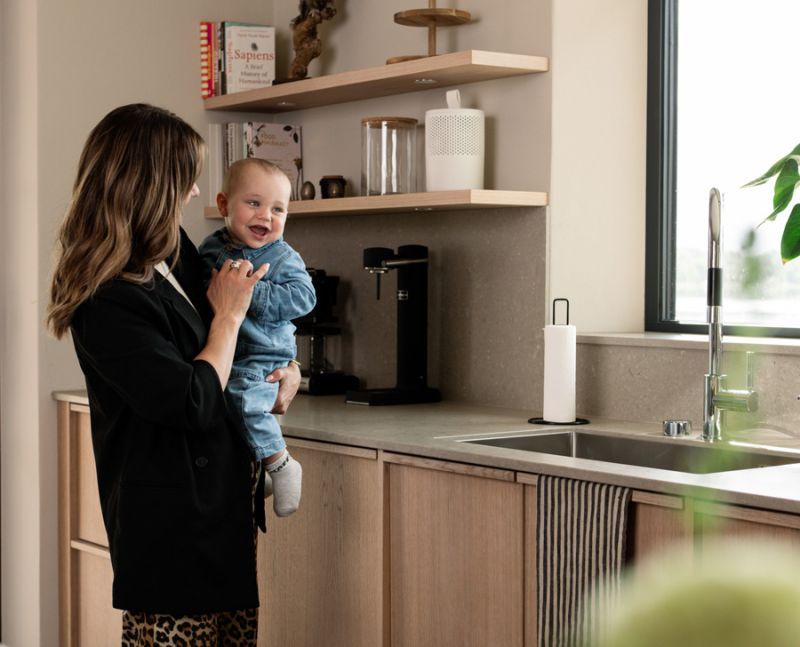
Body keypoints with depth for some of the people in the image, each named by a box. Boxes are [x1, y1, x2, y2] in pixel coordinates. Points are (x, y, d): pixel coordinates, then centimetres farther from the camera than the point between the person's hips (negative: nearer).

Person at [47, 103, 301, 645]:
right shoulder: (107, 302, -21)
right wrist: (228, 314, -10)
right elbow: (195, 404, -21)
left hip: (226, 499, 9)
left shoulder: (175, 255, 7)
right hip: (173, 514, -9)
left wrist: (288, 368, 3)